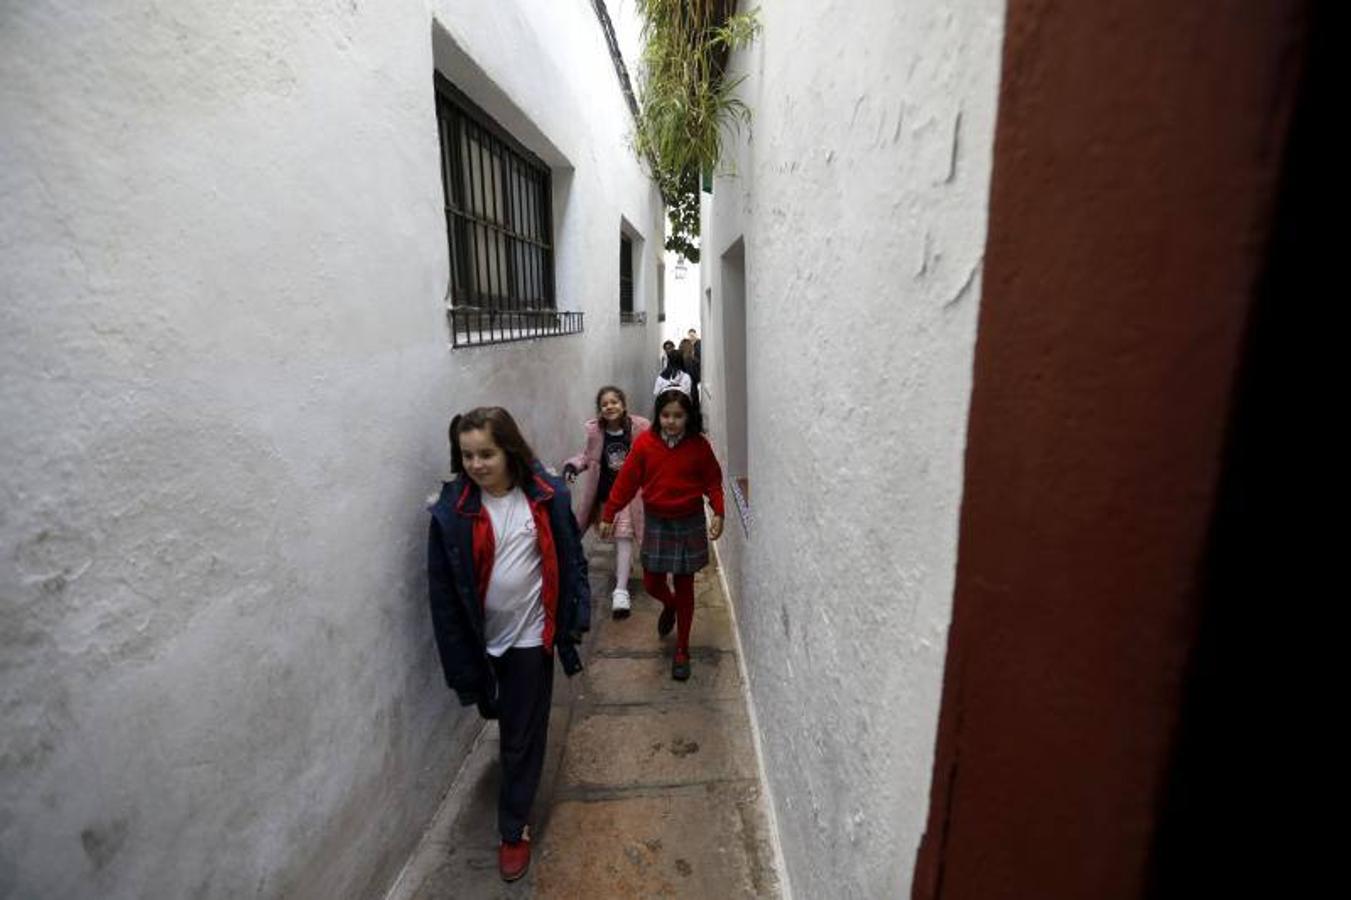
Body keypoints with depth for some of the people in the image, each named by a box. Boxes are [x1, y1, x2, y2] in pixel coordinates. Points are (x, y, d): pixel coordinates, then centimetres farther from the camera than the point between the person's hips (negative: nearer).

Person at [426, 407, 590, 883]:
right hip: (482, 640, 2)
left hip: (531, 635, -1)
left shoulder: (545, 496, -13)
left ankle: (514, 828, 31)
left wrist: (576, 616, -4)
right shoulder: (452, 510, -14)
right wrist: (458, 656, -7)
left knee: (523, 734, 10)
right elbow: (443, 590, -9)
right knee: (502, 719, 26)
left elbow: (570, 558, -3)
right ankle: (517, 749, 59)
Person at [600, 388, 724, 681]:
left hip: (690, 524, -1)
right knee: (652, 583, 8)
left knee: (684, 587, 7)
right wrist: (608, 515, -3)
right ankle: (670, 605, 46)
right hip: (656, 523, 1)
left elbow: (713, 481, -3)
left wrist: (718, 513, -16)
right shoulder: (645, 443, -9)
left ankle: (682, 650, 25)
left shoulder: (699, 445, -10)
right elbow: (626, 481, -5)